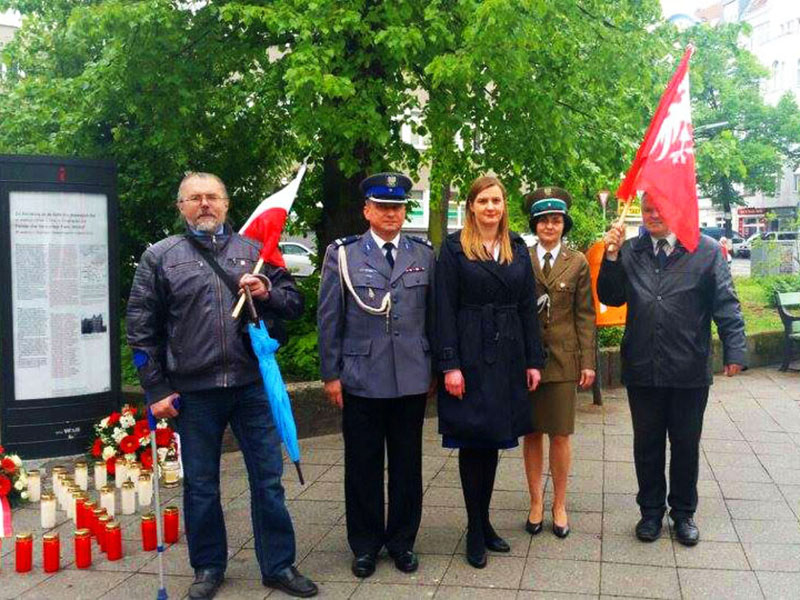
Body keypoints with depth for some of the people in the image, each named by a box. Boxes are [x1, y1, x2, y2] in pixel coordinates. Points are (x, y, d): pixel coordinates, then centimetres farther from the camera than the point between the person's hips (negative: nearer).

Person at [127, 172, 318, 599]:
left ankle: (279, 566, 22)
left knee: (268, 480, 7)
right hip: (194, 392, -1)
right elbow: (140, 328, 3)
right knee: (200, 486, 12)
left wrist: (268, 293, -9)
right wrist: (156, 390, -1)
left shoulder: (254, 250, 9)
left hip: (253, 385, 1)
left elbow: (294, 304, 12)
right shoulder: (160, 257, 4)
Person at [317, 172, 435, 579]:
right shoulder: (342, 255, 1)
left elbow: (433, 315, 8)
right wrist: (331, 375, -2)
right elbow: (329, 320, 1)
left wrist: (433, 367, 7)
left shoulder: (424, 254, 6)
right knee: (363, 466, 8)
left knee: (407, 464, 11)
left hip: (412, 378, 2)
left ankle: (402, 541, 27)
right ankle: (365, 545, 24)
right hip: (361, 378, -1)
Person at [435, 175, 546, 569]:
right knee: (472, 442, 1)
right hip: (470, 356, -4)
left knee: (492, 440, 11)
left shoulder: (518, 249, 10)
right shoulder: (454, 248, -3)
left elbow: (528, 307, 10)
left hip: (507, 357, 4)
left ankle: (484, 521, 24)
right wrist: (450, 365, -14)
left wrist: (533, 360, 5)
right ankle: (475, 530, 13)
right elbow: (445, 309, -7)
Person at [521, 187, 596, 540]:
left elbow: (585, 315, 4)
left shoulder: (577, 263, 5)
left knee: (560, 435, 3)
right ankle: (536, 502, 20)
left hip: (563, 359, 0)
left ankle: (559, 505, 17)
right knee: (531, 434, 7)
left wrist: (588, 362, -1)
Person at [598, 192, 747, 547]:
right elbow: (610, 298, 1)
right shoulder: (630, 251, 4)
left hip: (689, 371, -2)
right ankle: (651, 512, 30)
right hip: (642, 368, 2)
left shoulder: (706, 250, -3)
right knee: (647, 445, 14)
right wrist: (611, 257, -10)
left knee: (686, 446, 13)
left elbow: (726, 305, -5)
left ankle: (684, 513, 31)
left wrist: (734, 352, -13)